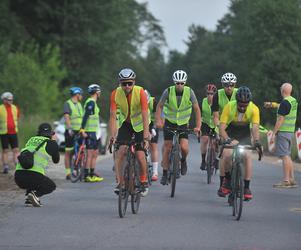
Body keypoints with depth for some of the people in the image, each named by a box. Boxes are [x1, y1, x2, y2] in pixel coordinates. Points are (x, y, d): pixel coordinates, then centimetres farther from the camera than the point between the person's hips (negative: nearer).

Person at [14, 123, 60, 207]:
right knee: (51, 186, 24)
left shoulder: (31, 140, 22)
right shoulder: (51, 143, 8)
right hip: (34, 176, -5)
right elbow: (56, 160, 24)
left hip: (18, 176, 5)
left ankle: (28, 199, 14)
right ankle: (36, 194, -6)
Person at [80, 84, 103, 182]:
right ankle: (87, 176, -7)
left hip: (93, 132, 10)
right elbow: (85, 116, -22)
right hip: (89, 132, -10)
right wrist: (83, 130, -28)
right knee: (90, 154, -8)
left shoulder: (92, 102, 18)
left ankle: (92, 174, 16)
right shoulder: (91, 102, -13)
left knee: (95, 153, 13)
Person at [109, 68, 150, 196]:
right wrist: (112, 135, -33)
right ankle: (119, 183, -11)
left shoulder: (140, 92, -27)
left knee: (140, 154, -9)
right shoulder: (115, 94, -20)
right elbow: (113, 116, -22)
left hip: (140, 124, -2)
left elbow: (145, 116, -30)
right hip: (125, 123, 2)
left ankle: (144, 182, 15)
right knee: (120, 151, -16)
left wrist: (146, 137, -37)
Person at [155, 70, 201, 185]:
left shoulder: (189, 92, -14)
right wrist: (158, 121, -17)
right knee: (167, 149, -2)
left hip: (183, 124, 0)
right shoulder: (168, 91, -15)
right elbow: (159, 106, -4)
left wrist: (198, 126, -13)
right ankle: (165, 174, 9)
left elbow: (197, 109, -7)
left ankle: (183, 161, 16)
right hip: (169, 123, 0)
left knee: (184, 147, -17)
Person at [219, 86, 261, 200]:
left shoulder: (254, 109, -27)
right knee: (227, 155, -23)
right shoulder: (229, 107, -29)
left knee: (247, 156, -18)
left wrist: (256, 141, -54)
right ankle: (227, 179, 2)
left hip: (245, 134, 1)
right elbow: (221, 128, -33)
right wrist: (227, 140, -51)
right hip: (230, 133, -1)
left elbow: (255, 127, -36)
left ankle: (246, 187, -8)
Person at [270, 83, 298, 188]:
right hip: (290, 131, 9)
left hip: (283, 132, -9)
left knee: (284, 156, -7)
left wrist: (273, 133, -15)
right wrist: (272, 104, 45)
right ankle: (292, 179, 14)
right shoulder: (294, 101, 11)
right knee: (288, 156, 14)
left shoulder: (284, 102, -17)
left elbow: (280, 119, -19)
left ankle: (286, 180, -8)